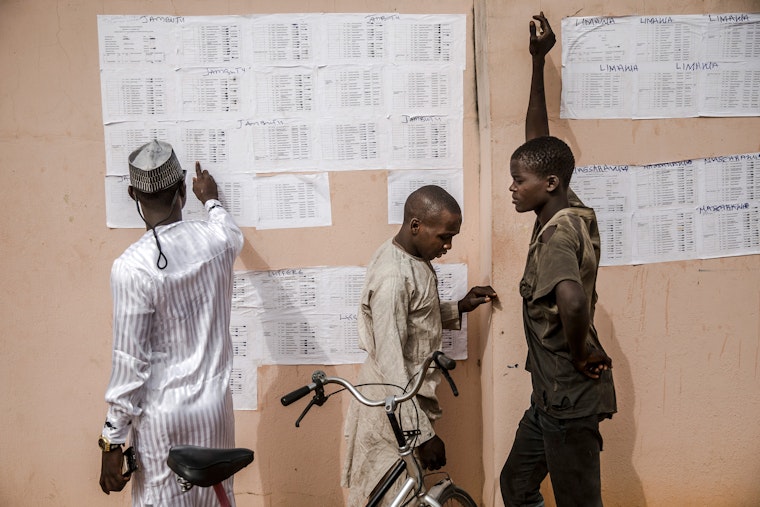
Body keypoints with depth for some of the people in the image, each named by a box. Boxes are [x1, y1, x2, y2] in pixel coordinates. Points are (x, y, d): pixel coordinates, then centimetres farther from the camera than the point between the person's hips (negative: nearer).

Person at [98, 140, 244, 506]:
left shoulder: (132, 266, -19)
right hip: (215, 407, 5)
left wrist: (112, 441, -5)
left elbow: (130, 362, -16)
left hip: (163, 419, -4)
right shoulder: (216, 240, -5)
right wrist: (212, 200, 44)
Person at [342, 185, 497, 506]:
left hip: (409, 395, 9)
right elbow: (390, 363, -27)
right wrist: (423, 433, -24)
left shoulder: (414, 259, 3)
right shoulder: (392, 276, -26)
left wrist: (459, 308, 6)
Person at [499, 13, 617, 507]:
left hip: (571, 397, -9)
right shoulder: (567, 209, 2)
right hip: (551, 393, 9)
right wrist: (538, 62, 15)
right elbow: (539, 140, 12)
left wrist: (582, 356, -25)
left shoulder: (557, 234, -24)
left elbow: (573, 302, -44)